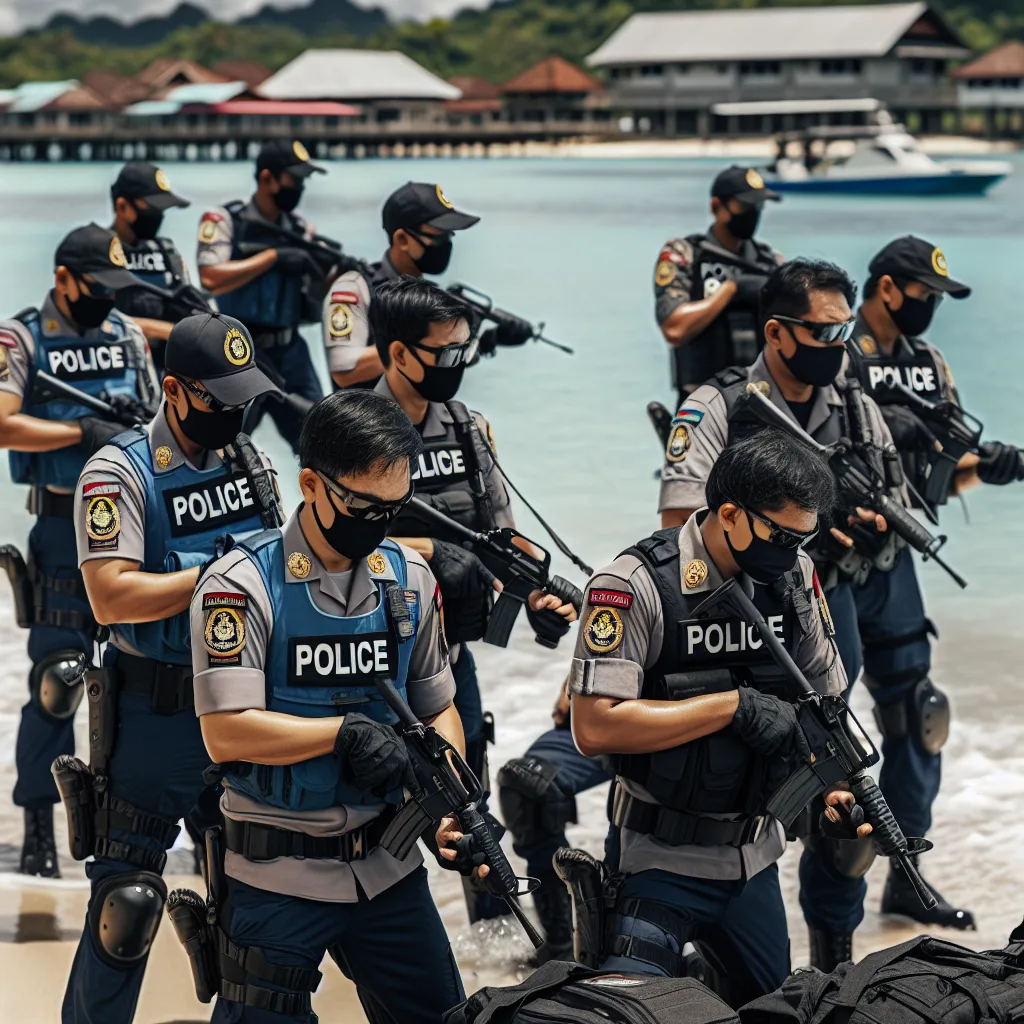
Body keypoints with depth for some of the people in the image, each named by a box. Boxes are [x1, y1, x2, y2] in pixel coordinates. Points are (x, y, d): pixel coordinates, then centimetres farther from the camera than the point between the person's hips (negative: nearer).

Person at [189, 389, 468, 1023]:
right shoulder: (243, 585, -12)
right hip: (279, 876, -5)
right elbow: (227, 733, -19)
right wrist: (346, 731, -21)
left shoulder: (411, 579, 6)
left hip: (390, 869, 5)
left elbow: (438, 709, 12)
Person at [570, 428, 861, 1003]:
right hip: (662, 862, -6)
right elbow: (595, 728, -25)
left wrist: (836, 785, -7)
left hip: (755, 858, 6)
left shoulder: (794, 574, 0)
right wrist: (735, 706, -24)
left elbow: (823, 698, 11)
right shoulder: (637, 584, -19)